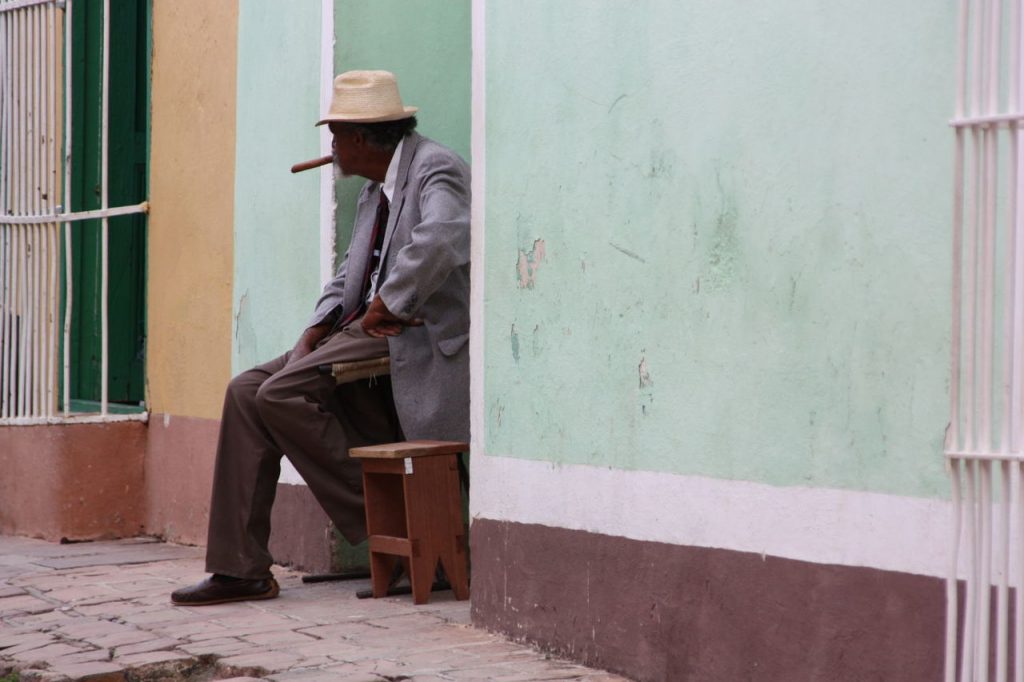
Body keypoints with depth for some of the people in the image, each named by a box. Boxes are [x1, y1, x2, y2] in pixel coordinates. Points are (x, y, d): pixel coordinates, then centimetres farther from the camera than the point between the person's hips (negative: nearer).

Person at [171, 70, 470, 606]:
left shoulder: (436, 169, -10)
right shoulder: (374, 191, 21)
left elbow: (438, 242, -29)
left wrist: (387, 307, -21)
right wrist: (319, 326, 5)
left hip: (413, 335, -10)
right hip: (361, 329, 10)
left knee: (282, 394, -22)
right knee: (247, 390, -3)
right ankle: (239, 568, -5)